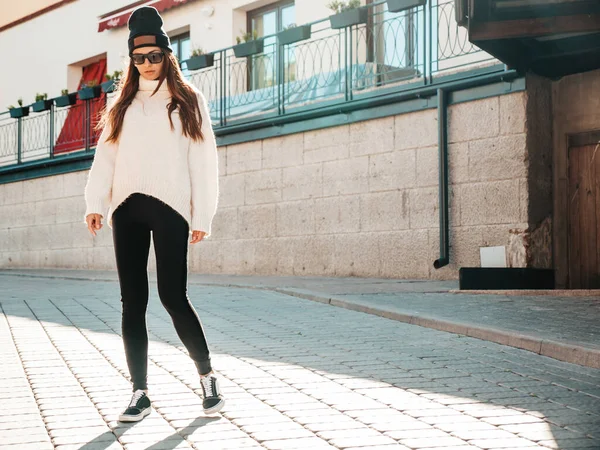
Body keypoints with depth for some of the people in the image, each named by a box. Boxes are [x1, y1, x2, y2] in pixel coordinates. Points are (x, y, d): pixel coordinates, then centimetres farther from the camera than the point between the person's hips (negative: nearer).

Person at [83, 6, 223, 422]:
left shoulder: (188, 101, 10)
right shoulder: (121, 105, 19)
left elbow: (203, 162, 3)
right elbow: (106, 156, 11)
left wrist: (202, 217, -5)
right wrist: (96, 202, -4)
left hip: (169, 206, -4)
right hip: (127, 208, 4)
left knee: (173, 296, -10)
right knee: (133, 301, 2)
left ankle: (208, 376, 9)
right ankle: (140, 393, 6)